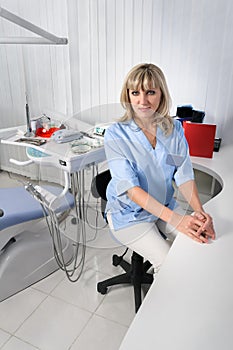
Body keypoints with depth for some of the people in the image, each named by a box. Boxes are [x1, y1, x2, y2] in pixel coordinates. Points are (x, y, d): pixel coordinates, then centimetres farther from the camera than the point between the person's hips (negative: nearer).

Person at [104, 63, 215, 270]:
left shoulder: (175, 129, -3)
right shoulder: (116, 134, -17)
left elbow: (184, 175, -6)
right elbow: (130, 187, -24)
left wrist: (199, 211, -24)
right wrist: (175, 219, -32)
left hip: (166, 206, 5)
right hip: (129, 214, -4)